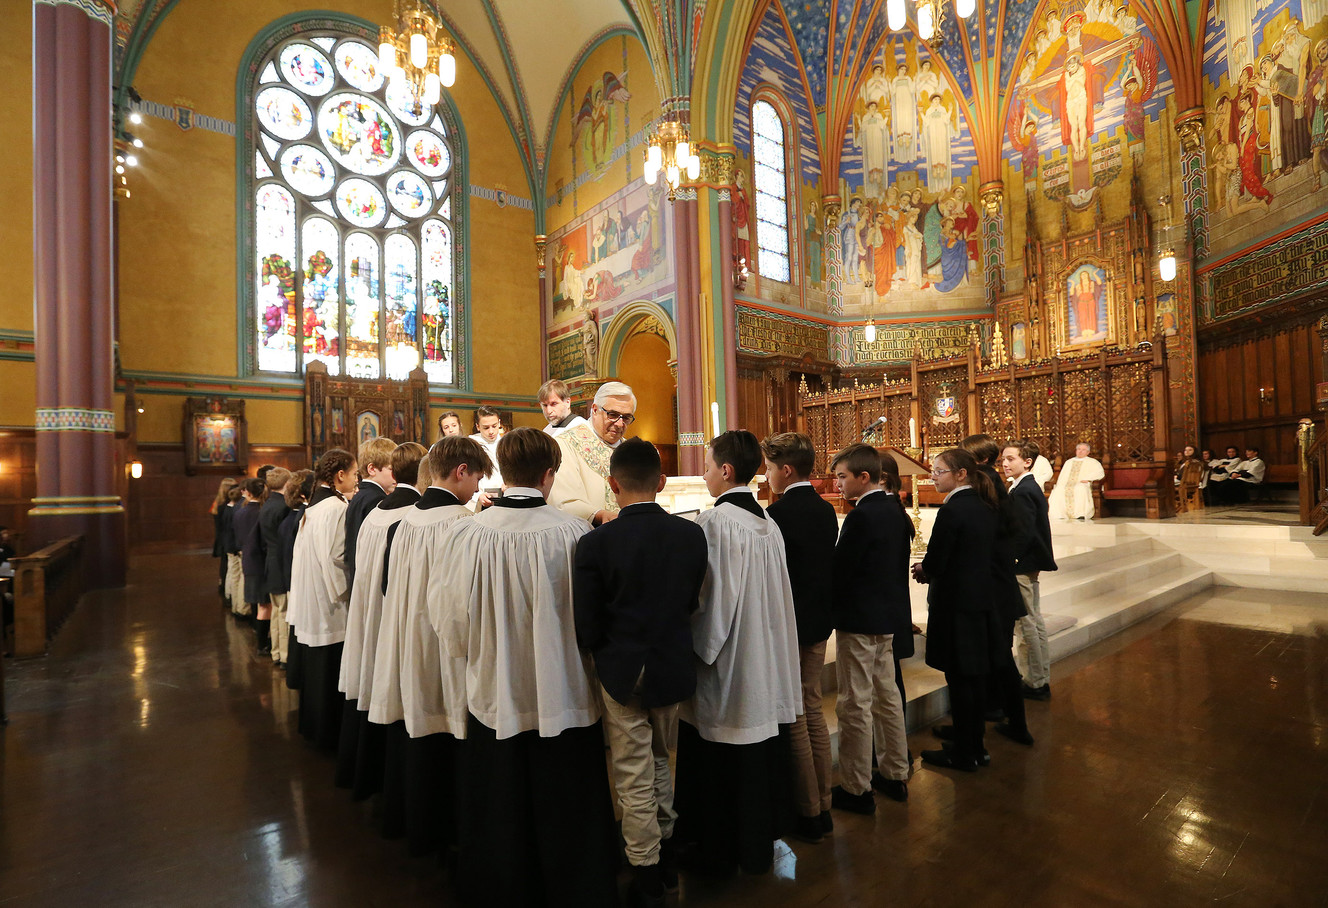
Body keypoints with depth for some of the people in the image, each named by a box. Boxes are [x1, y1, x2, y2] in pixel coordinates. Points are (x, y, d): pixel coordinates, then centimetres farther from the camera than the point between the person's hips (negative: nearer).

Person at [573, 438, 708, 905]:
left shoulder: (596, 542, -20)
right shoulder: (692, 534, -10)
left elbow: (586, 627, -14)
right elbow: (692, 603, 2)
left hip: (622, 674, -4)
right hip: (674, 670, 4)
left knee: (634, 780, 15)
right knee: (660, 763, 27)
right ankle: (666, 859, 42)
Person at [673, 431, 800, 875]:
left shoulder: (712, 522, -19)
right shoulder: (769, 524, 1)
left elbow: (705, 597, -17)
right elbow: (778, 596, 6)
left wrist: (697, 649, -4)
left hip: (725, 667, -7)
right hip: (766, 663, 7)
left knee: (719, 763, 10)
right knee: (762, 752, 19)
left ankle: (718, 850, 27)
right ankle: (760, 841, 36)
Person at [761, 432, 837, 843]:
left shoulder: (778, 513, -20)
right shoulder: (825, 509, 3)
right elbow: (830, 566, 10)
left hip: (787, 625, -8)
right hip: (818, 623, 8)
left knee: (793, 720, 5)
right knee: (813, 711, 18)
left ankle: (807, 814, 19)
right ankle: (822, 806, 30)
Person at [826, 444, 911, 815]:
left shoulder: (860, 516, -20)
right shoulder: (894, 512, 6)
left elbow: (840, 571, -19)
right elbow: (900, 565, 12)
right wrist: (894, 604, 19)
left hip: (858, 620, -9)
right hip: (888, 616, 9)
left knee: (855, 705, 2)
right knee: (886, 696, 19)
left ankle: (856, 790, 13)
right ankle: (895, 775, 32)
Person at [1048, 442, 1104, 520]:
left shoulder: (1091, 462, 18)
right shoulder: (1068, 462, 30)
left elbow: (1100, 472, 2)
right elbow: (1062, 477, 25)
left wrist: (1088, 479, -14)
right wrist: (1060, 486, 5)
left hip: (1082, 485, -3)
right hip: (1066, 485, 3)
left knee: (1080, 489, -40)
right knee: (1057, 491, -32)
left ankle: (1081, 515, -42)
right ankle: (1060, 516, -35)